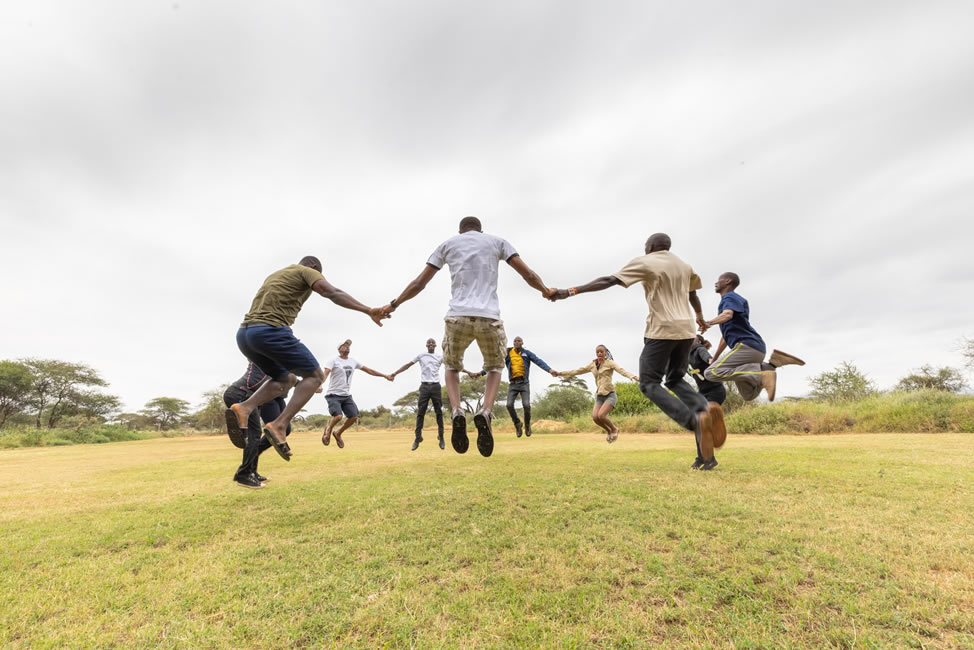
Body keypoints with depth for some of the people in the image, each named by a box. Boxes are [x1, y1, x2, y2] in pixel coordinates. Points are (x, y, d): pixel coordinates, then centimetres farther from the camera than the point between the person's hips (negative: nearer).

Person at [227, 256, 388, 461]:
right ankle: (279, 425, -11)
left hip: (244, 334, 9)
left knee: (287, 379, 23)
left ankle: (244, 408, -1)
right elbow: (333, 293, -12)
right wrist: (368, 311, -23)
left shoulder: (274, 275, 33)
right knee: (315, 375, 4)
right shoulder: (307, 272, 9)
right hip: (270, 331, -8)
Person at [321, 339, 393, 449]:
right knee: (338, 416, -23)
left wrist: (385, 376, 21)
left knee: (354, 417, -5)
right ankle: (328, 430, 12)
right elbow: (325, 374, -19)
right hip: (334, 395, -5)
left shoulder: (353, 361, 12)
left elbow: (368, 370, 19)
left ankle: (338, 433, 22)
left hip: (347, 395, 6)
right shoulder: (334, 361, -5)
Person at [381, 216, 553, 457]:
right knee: (494, 368, 24)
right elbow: (528, 274, 11)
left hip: (457, 317, 0)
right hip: (490, 317, 0)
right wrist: (547, 292, 30)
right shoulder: (497, 241, 18)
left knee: (452, 367, 26)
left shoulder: (448, 243, 18)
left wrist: (393, 305, 28)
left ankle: (456, 413, 1)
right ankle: (485, 413, -1)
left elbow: (419, 283, 16)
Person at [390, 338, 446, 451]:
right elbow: (408, 365, 14)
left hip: (436, 386, 0)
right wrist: (395, 373, 8)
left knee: (439, 412, 2)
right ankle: (417, 438, 2)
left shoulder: (440, 356, 10)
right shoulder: (420, 356, 10)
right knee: (420, 413, -2)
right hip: (424, 386, 0)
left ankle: (441, 438, 8)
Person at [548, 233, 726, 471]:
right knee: (675, 380, 19)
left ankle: (694, 420, -21)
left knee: (649, 384, -2)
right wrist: (699, 315, 56)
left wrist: (570, 292, -12)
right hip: (686, 330, 7)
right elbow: (692, 294, 35)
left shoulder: (645, 262, -1)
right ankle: (705, 408, -8)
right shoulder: (684, 266, 18)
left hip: (662, 329, -7)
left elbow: (607, 281, -10)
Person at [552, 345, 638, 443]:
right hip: (599, 396, 4)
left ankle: (614, 429, 7)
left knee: (601, 415, -23)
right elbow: (577, 371, 17)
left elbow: (622, 370, -20)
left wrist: (634, 377, -39)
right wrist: (560, 373, 16)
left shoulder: (610, 363, -2)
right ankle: (609, 431, 13)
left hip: (610, 395, -4)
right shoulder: (593, 365, 11)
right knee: (595, 417, -16)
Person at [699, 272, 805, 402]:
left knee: (711, 373, -23)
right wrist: (714, 359, 35)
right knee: (748, 395, 7)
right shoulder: (735, 299, 31)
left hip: (747, 345, -9)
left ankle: (761, 374, -26)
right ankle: (772, 364, -1)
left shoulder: (729, 297, 1)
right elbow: (726, 334, 33)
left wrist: (709, 323, -42)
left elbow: (727, 315, -25)